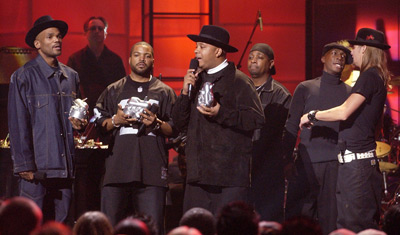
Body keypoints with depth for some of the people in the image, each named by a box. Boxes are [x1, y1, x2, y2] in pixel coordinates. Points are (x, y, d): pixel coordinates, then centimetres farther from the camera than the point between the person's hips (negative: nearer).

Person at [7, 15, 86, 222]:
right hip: (37, 166, -6)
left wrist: (79, 124, 5)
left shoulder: (71, 76, 16)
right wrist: (24, 165, -12)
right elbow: (17, 125, -5)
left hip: (65, 166, 6)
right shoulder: (23, 77, -2)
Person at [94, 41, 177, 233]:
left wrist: (157, 124, -8)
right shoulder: (114, 90, 17)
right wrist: (115, 120, -4)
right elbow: (99, 123, 14)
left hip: (152, 168, -1)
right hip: (118, 166, 1)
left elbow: (175, 129, 10)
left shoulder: (164, 92, 15)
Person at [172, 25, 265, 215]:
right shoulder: (197, 80, 19)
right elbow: (179, 124, 17)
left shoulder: (239, 82, -2)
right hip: (198, 174, 7)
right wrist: (185, 92, 3)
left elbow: (256, 120, -12)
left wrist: (221, 113, -19)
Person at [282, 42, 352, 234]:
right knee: (296, 216, -4)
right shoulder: (305, 89, 9)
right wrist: (288, 160, -2)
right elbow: (291, 127, 6)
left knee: (331, 218, -1)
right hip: (307, 163, -1)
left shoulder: (350, 93, 11)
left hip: (337, 164, 1)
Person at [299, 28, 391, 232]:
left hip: (356, 162, -10)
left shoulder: (369, 77, -12)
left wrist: (312, 115, -7)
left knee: (352, 225, -11)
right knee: (366, 225, 9)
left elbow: (344, 112, -20)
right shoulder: (377, 78, 18)